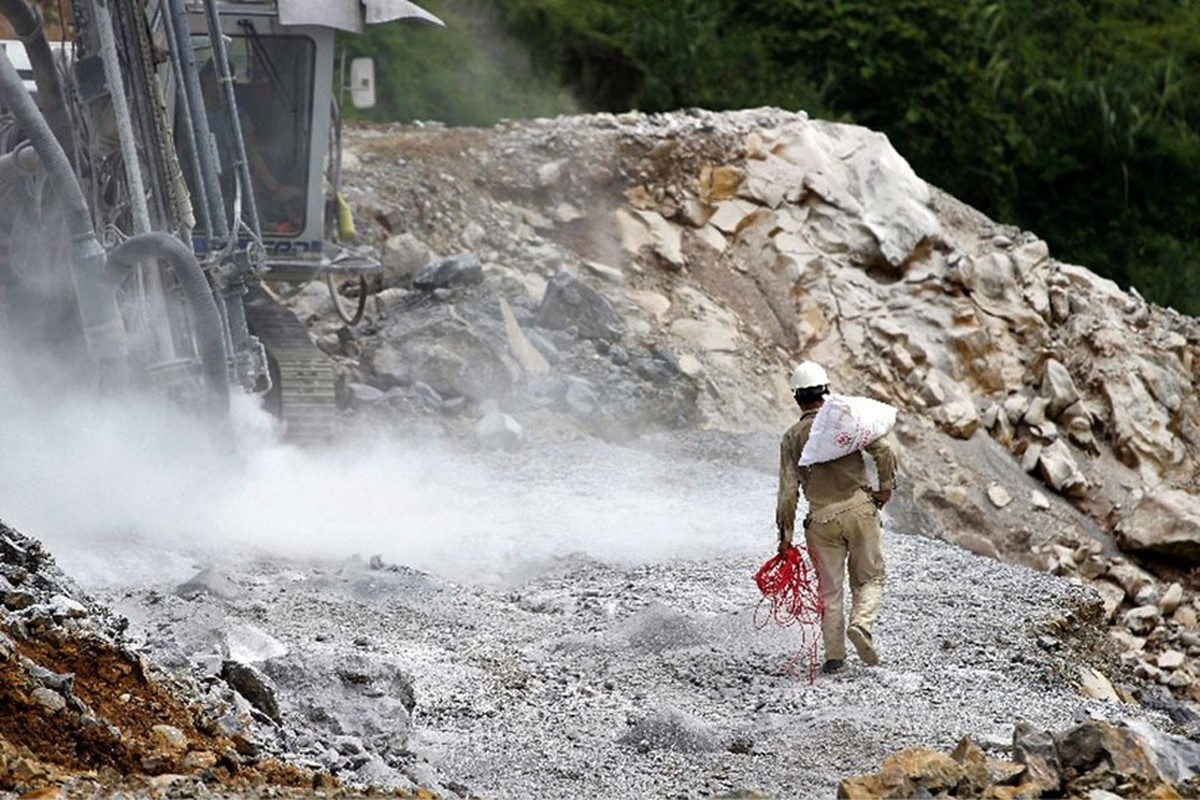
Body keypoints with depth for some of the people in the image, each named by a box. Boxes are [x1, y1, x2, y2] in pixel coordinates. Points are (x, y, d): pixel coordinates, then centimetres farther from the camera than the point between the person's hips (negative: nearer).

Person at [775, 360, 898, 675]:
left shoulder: (791, 438, 3)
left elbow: (788, 492, -1)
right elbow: (884, 451, -12)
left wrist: (785, 536, 5)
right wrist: (886, 486, 3)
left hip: (822, 520, 1)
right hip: (859, 508, -1)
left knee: (829, 590, 9)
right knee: (870, 578, 11)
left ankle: (834, 655, 6)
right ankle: (861, 624, -15)